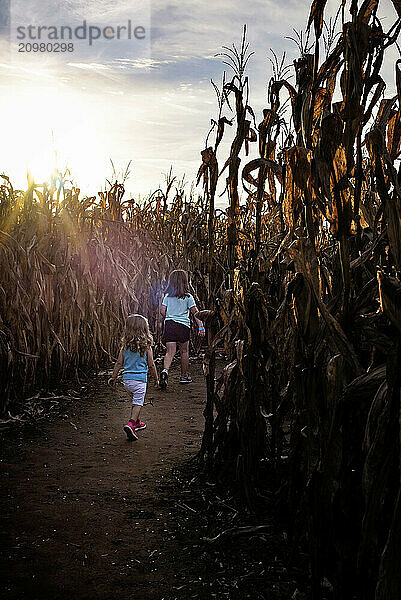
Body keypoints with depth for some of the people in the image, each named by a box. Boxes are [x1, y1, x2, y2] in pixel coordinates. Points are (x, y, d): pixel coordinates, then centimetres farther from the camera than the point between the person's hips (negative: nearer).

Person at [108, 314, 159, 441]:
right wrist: (156, 379, 9)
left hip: (126, 379, 5)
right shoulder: (146, 346, -7)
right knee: (138, 403, -2)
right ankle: (131, 424, -20)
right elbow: (151, 365, -3)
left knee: (135, 399, 24)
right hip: (140, 379, -5)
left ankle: (136, 422, 33)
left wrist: (113, 377, 14)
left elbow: (119, 363, 4)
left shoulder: (125, 345, 2)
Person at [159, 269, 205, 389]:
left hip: (169, 325, 2)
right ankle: (184, 376, 23)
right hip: (183, 325, -2)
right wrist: (201, 326, -6)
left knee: (170, 351, 0)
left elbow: (162, 311, 3)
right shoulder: (188, 297, -2)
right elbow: (195, 312, -6)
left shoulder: (167, 296, 6)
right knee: (184, 351, 13)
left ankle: (165, 370, -26)